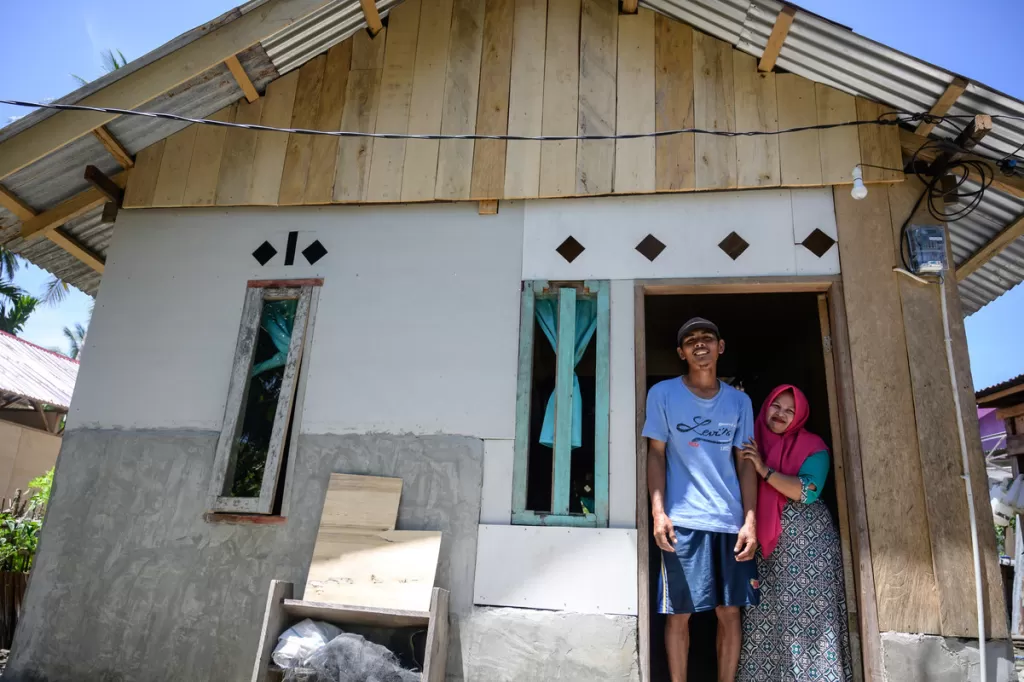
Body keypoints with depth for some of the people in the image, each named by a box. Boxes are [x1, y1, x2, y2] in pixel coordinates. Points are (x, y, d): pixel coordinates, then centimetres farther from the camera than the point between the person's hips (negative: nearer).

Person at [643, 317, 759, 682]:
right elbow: (656, 455, 1)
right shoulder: (663, 394, 2)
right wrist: (658, 512, -9)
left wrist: (750, 520, 0)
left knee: (730, 611, 7)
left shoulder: (739, 401, 9)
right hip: (683, 520, -2)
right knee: (679, 613, 1)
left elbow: (745, 463, 9)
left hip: (730, 521, 3)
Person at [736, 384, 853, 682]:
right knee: (764, 617, -1)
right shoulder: (752, 444, 11)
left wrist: (764, 469, -17)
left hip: (807, 540, -3)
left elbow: (807, 491, -13)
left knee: (808, 613, -7)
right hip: (765, 544, 3)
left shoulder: (812, 446, 1)